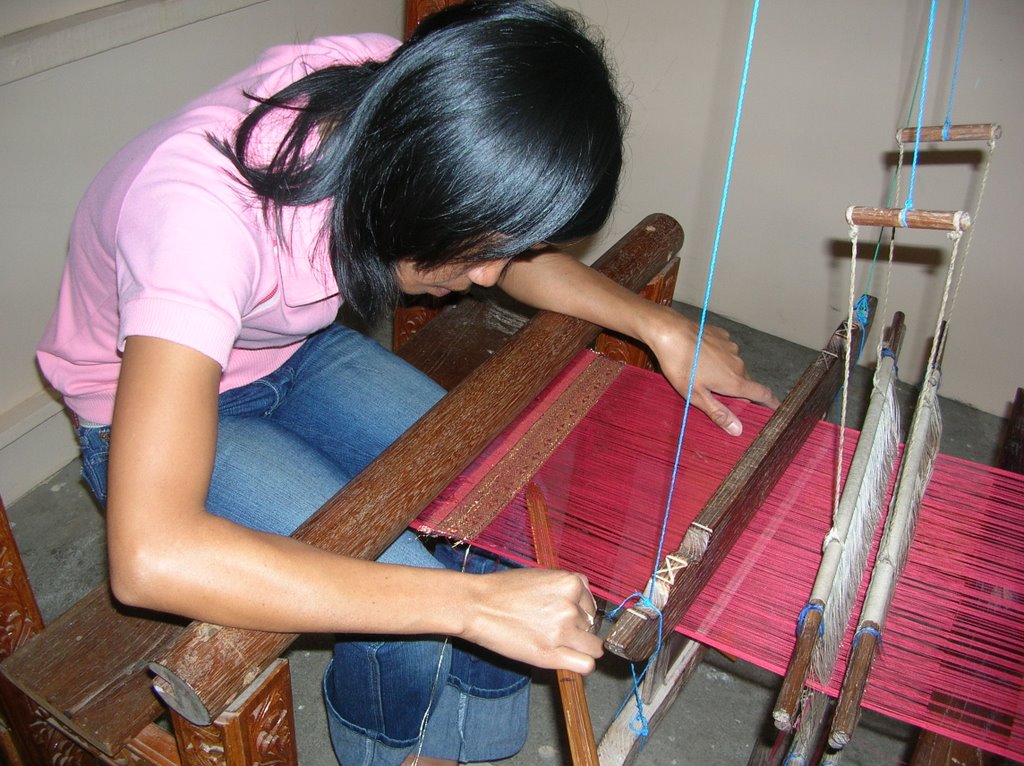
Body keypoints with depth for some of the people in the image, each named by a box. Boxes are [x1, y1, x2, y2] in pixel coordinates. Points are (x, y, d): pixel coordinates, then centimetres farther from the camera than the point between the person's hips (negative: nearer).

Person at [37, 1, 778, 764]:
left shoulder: (401, 96, -21)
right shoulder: (203, 212, -40)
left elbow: (512, 251, 0)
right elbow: (149, 555, -47)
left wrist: (658, 325, -13)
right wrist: (470, 602, -45)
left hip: (294, 353, 6)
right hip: (150, 406, -5)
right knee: (407, 604, -22)